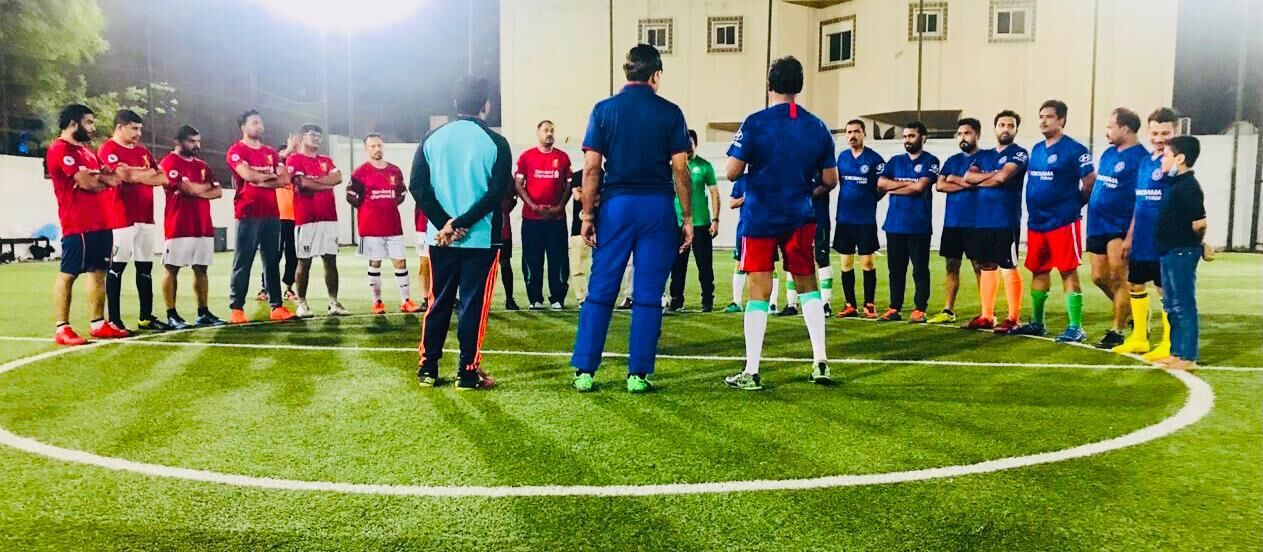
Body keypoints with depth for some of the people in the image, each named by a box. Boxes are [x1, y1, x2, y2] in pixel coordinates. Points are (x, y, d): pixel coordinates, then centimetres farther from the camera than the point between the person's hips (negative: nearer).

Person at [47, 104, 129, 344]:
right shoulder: (60, 150, -9)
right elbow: (87, 182, -17)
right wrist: (109, 179, 3)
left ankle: (98, 324, 17)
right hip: (78, 225, -9)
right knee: (68, 274, -5)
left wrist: (103, 176, -9)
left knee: (98, 271, 11)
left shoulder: (87, 150, 22)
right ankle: (62, 329, -3)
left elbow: (108, 176, 15)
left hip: (102, 222, 9)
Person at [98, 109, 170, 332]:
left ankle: (146, 317, 17)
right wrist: (147, 173, -1)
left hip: (145, 217, 8)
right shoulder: (108, 150, -5)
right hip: (121, 217, -7)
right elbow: (124, 176, -18)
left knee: (145, 267, 10)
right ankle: (114, 320, 2)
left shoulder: (143, 151, 18)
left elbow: (161, 178, 10)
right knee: (116, 268, -2)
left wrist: (134, 173, -4)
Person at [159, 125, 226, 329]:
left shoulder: (202, 166, 18)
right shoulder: (169, 163, -5)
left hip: (203, 227, 7)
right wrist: (206, 186, 3)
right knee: (172, 270, -1)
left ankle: (203, 313, 13)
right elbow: (188, 188, -16)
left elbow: (218, 191, 9)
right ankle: (172, 315, 2)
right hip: (178, 227, -7)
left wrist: (197, 190, -7)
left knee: (201, 269, 8)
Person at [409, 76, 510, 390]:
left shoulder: (433, 138, 5)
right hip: (480, 238, -4)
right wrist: (462, 223, -12)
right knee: (473, 305, 3)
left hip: (440, 238, 4)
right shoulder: (496, 143, -5)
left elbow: (417, 185, -2)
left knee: (440, 303, 15)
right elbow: (497, 193, -14)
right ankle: (468, 373, 7)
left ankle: (427, 369, 19)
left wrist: (446, 224, -6)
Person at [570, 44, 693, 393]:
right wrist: (687, 218, 5)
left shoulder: (604, 109, 3)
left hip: (615, 205, 1)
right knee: (648, 295, 5)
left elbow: (591, 168, -1)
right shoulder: (670, 113, 2)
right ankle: (638, 374, 8)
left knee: (600, 291, 6)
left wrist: (587, 214, 4)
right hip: (657, 207, 0)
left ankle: (584, 371, 7)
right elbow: (680, 169, -1)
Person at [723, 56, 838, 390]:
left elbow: (733, 172, -10)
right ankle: (820, 361, 14)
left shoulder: (755, 123, -9)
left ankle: (751, 372, 2)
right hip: (800, 219, 3)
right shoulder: (817, 127, 2)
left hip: (760, 218, -3)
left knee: (759, 291, 1)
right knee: (807, 285, 17)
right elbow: (830, 180, 6)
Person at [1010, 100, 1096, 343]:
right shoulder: (1037, 149, 13)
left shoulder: (1074, 150, -10)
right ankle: (1037, 323, 24)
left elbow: (1091, 182, -8)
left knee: (1068, 272, -5)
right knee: (1038, 271, 13)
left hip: (1063, 222, -7)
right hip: (1036, 222, 7)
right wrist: (1033, 213, 15)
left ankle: (1075, 327, 0)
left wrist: (1073, 204, 2)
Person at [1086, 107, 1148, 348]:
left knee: (1118, 278, -2)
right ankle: (1127, 310, 33)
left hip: (1119, 228, -8)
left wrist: (1130, 236, -21)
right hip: (1098, 226, 8)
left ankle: (1116, 331, 7)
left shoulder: (1140, 157, -13)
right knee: (1099, 277, 12)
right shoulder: (1108, 153, 11)